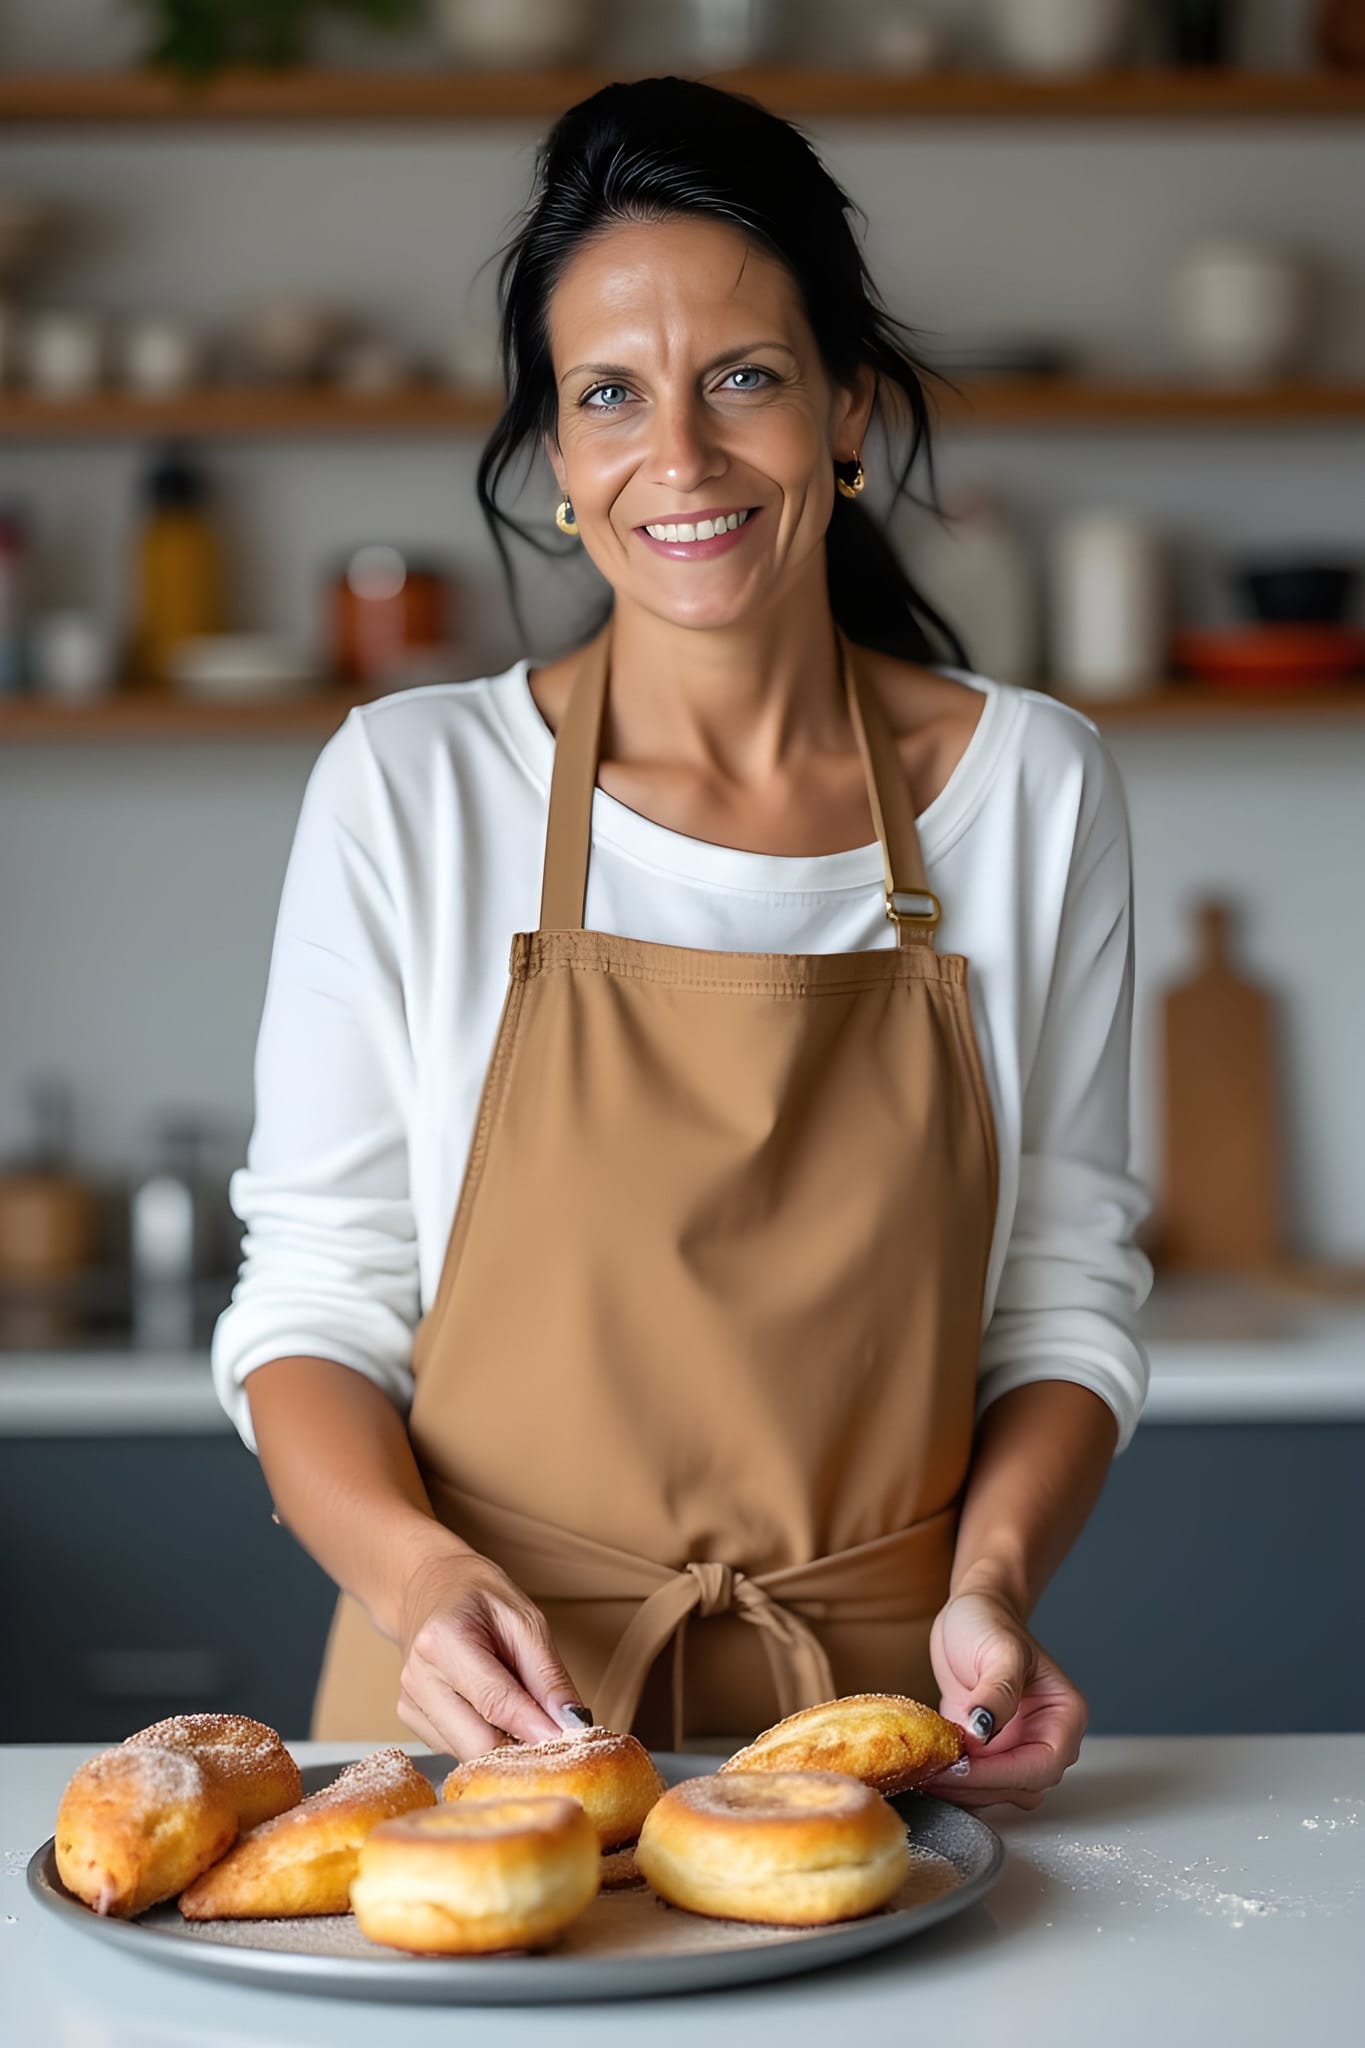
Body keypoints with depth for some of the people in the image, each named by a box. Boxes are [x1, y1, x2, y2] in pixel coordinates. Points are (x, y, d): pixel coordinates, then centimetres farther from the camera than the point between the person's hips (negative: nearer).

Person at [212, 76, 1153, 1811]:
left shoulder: (1031, 788, 4)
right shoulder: (410, 788, 0)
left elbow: (1068, 1293, 9)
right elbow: (314, 1298, 1)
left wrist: (989, 1584, -8)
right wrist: (418, 1571, -17)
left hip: (885, 1720, 1)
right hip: (485, 1719, -1)